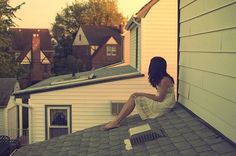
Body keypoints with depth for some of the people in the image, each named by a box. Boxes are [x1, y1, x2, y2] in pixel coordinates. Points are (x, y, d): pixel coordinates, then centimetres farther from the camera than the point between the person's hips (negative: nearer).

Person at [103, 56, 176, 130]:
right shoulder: (161, 78, 9)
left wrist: (142, 94, -15)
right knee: (134, 96, -3)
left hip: (164, 104, -9)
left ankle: (117, 122, -11)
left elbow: (160, 98, -20)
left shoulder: (165, 80, -20)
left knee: (134, 97, -16)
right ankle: (117, 121, -7)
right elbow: (160, 95, 8)